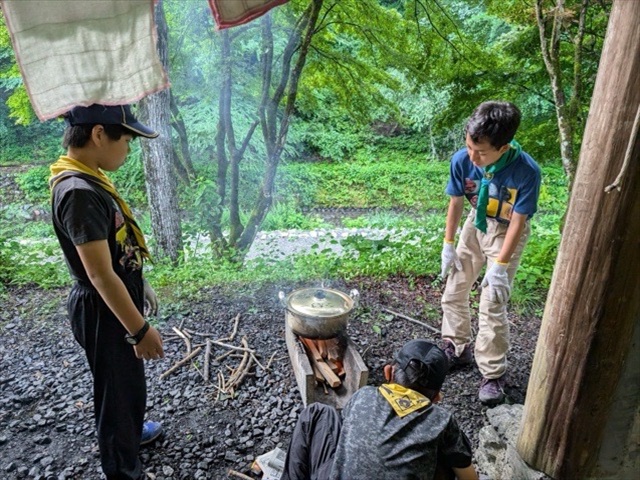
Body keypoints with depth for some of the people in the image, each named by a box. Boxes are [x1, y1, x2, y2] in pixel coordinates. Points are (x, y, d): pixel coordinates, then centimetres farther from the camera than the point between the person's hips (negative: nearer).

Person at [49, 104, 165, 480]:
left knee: (130, 380, 28)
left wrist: (141, 286, 20)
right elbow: (100, 275, -28)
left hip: (119, 302, 9)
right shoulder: (79, 192, -29)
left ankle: (131, 430, 53)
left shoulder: (90, 179, 2)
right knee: (118, 389, 10)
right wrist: (140, 329, -22)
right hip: (104, 312, -9)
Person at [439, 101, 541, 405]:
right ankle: (457, 350, 30)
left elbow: (517, 220, -21)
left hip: (507, 232, -4)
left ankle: (493, 374, 10)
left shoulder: (526, 171, -31)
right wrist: (448, 245, -3)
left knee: (492, 305, -8)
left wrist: (500, 265, -20)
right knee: (453, 292, 8)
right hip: (476, 224, 4)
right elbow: (456, 202, -7)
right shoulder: (462, 160, -23)